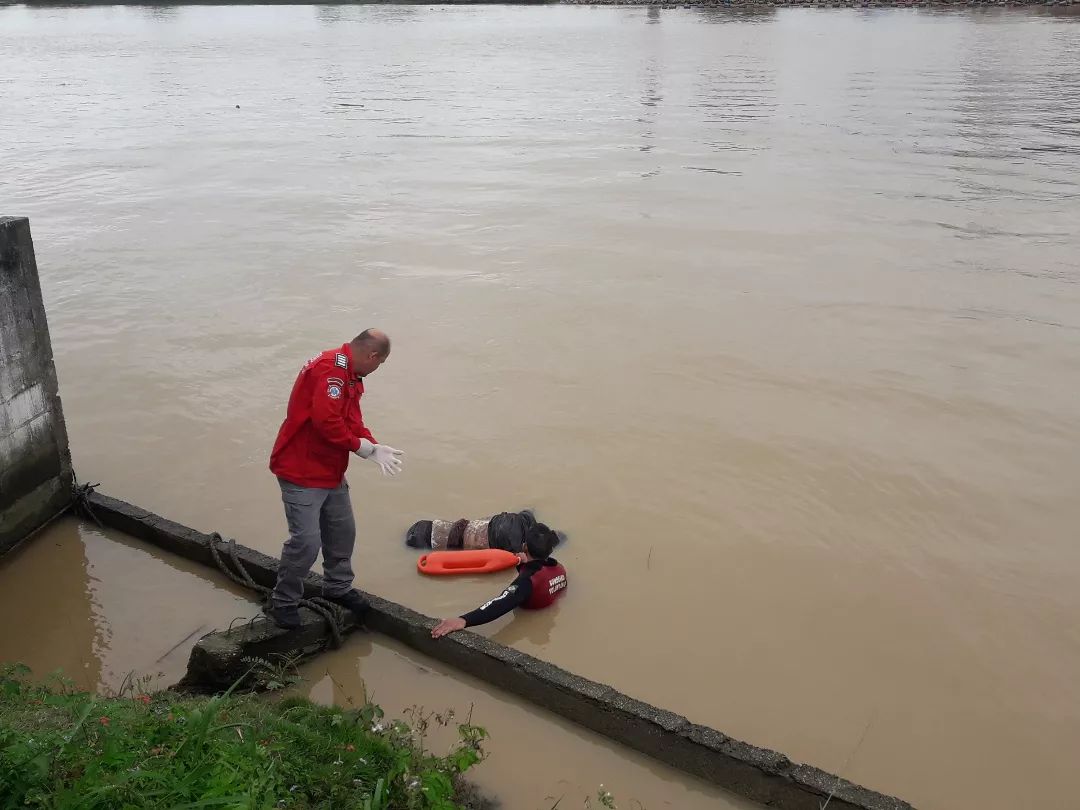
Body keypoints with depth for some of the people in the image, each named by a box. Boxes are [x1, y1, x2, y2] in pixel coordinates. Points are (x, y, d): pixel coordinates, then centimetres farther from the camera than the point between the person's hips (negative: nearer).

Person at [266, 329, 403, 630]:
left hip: (331, 472, 10)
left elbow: (353, 420, 10)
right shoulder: (331, 367, -23)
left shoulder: (351, 375, 11)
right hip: (302, 472, -10)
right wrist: (361, 446, -19)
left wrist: (374, 447, -8)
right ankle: (283, 602, 10)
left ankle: (338, 588, 36)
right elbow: (325, 419, -32)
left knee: (343, 532, 18)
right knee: (307, 540, -8)